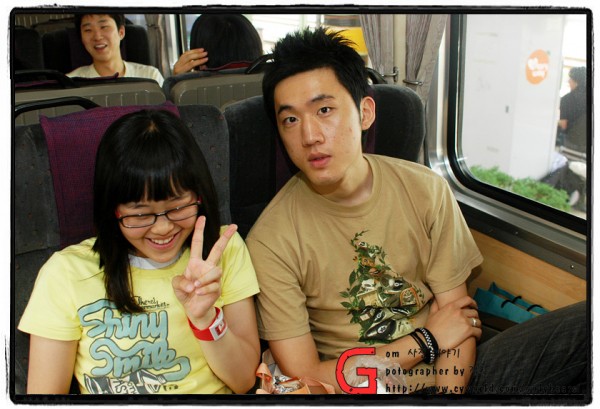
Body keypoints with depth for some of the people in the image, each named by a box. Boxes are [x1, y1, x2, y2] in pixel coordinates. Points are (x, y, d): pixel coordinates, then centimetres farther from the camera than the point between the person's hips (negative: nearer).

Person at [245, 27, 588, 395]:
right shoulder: (270, 241, -12)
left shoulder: (425, 189, -2)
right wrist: (427, 340, -8)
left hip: (447, 376, 3)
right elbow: (302, 378, -11)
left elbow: (459, 317, -1)